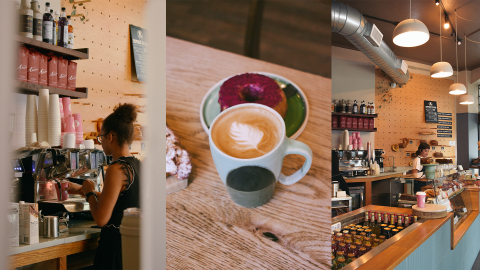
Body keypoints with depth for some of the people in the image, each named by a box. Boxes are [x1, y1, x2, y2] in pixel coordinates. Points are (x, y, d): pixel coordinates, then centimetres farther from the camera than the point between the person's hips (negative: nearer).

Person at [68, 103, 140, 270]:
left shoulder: (116, 169, -20)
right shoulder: (138, 165, 5)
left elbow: (101, 219, -21)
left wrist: (89, 192, -5)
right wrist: (82, 190, 25)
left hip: (116, 245, -8)